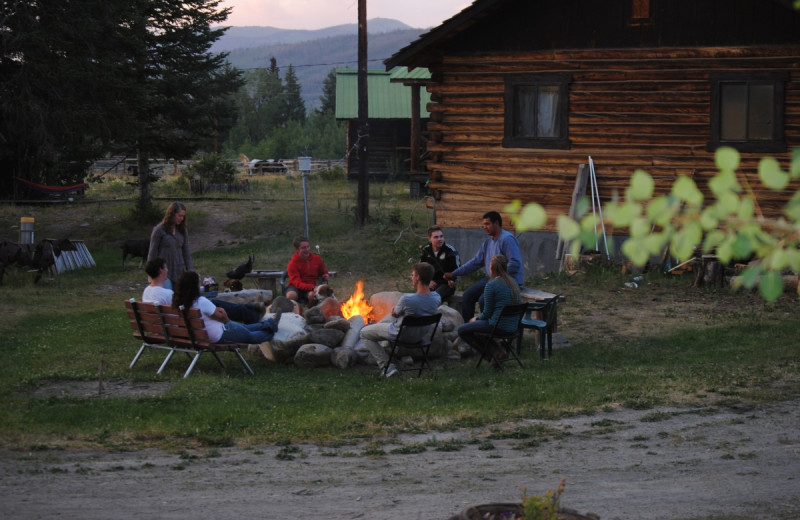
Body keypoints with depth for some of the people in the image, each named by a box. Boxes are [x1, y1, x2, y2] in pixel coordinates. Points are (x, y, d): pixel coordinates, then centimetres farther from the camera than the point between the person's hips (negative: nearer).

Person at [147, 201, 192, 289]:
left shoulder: (182, 231, 9)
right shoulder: (159, 230, -5)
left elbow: (186, 252, 11)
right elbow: (152, 253, -2)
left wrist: (190, 270, 0)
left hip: (179, 274, 5)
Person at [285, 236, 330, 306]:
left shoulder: (317, 259, 3)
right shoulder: (293, 263, -10)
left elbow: (324, 272, 22)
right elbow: (297, 283, -17)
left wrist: (326, 276, -4)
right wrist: (312, 287, -32)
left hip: (311, 288, 2)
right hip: (297, 288, -2)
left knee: (312, 295, -36)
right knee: (291, 295, -38)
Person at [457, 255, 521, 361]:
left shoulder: (491, 285, -14)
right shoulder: (513, 282, 8)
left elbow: (487, 312, -11)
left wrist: (477, 318, 11)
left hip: (499, 326, -8)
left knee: (462, 330, 4)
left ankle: (490, 354, 1)